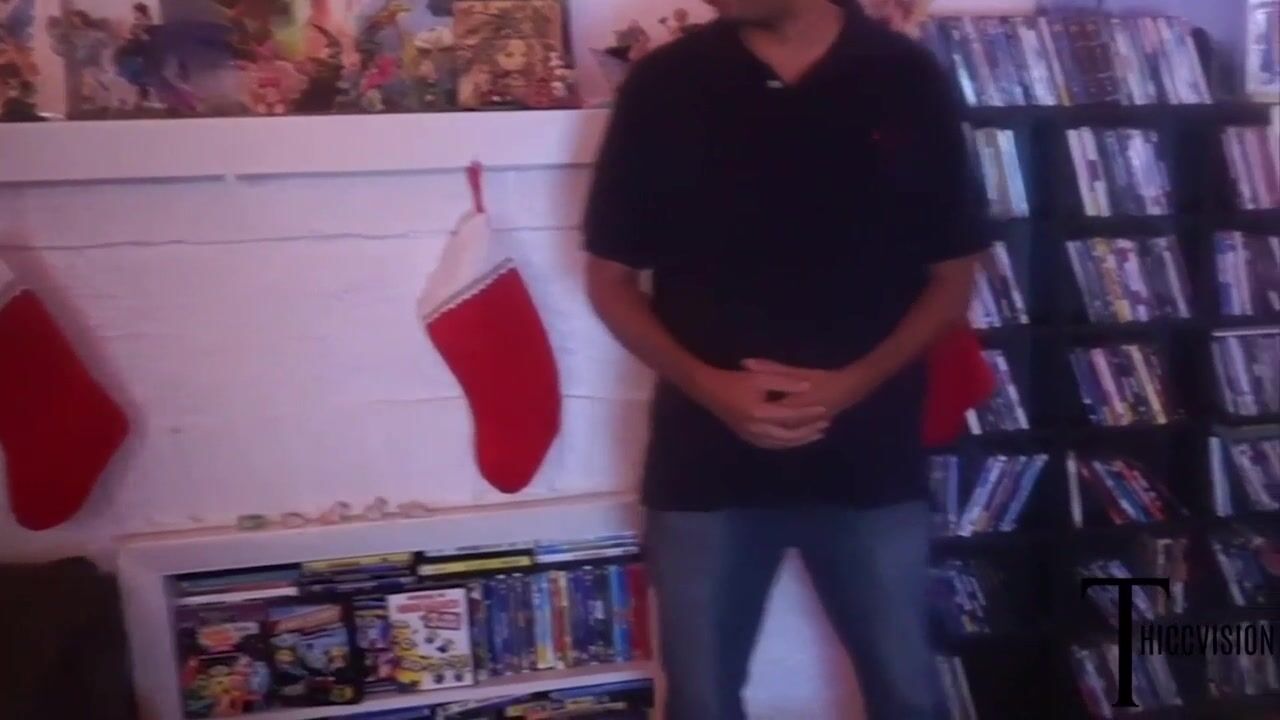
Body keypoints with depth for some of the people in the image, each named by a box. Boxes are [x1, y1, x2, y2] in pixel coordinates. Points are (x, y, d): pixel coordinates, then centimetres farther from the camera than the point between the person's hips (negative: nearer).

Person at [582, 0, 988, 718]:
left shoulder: (908, 79, -2)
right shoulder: (662, 85, -3)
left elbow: (953, 276, 3)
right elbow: (610, 276, 2)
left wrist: (856, 382, -13)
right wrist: (704, 384, -14)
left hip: (870, 457, 0)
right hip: (704, 459, 0)